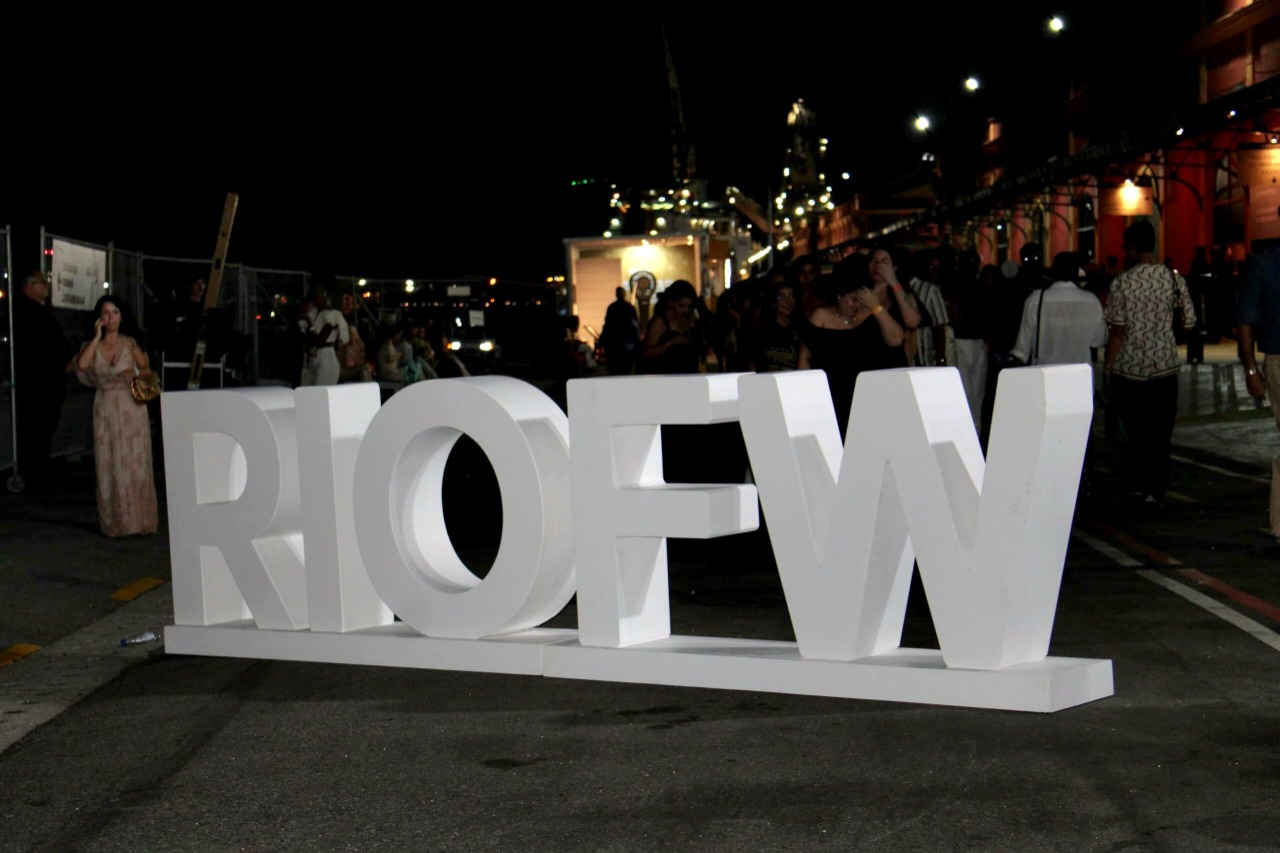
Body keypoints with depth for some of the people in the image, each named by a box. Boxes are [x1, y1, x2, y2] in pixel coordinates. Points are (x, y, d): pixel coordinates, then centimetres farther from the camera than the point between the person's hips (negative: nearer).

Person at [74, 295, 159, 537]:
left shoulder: (129, 343, 5)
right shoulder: (91, 346, 5)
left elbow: (146, 368, 14)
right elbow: (82, 364, -15)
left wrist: (134, 375, -7)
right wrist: (97, 336, -10)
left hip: (131, 408, -1)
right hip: (106, 410, 1)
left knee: (135, 464, 0)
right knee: (109, 466, 0)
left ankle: (138, 520, 6)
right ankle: (115, 523, 6)